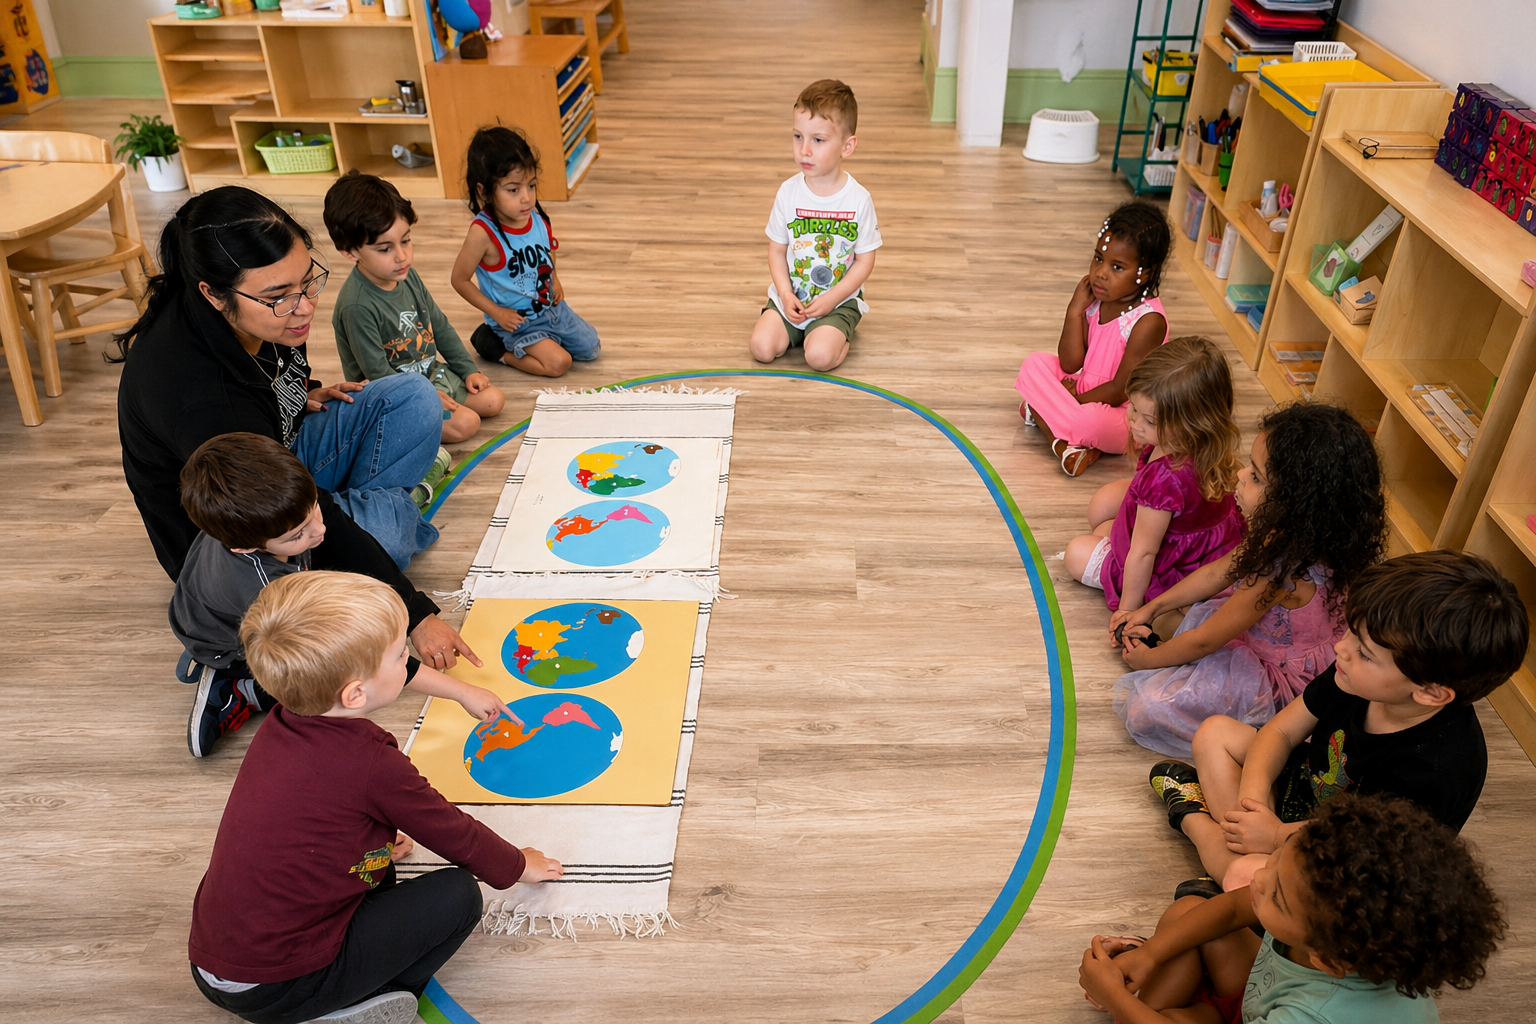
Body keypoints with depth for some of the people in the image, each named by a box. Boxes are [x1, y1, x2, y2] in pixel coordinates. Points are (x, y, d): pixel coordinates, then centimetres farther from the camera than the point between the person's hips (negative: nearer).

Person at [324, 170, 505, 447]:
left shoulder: (408, 276, -2)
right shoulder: (357, 306, -28)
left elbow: (440, 327, 11)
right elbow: (378, 373, -23)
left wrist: (468, 370, 10)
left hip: (431, 373, 9)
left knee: (494, 400, 7)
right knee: (465, 423, -23)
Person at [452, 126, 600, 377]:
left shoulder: (536, 216, -11)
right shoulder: (483, 232, -28)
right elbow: (460, 279, -17)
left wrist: (554, 279, 4)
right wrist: (496, 312, -16)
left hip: (551, 306, 7)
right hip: (517, 320, -6)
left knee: (591, 349, 12)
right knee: (558, 361, -18)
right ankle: (497, 348, 3)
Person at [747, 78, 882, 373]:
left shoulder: (858, 199, -11)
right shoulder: (788, 192, -4)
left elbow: (865, 260, -6)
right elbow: (777, 251, 2)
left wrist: (831, 299, -15)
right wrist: (786, 296, -12)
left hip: (839, 300, -3)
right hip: (791, 296, 3)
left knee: (820, 356, -27)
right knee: (762, 348, -14)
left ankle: (838, 336, 7)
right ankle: (795, 330, 15)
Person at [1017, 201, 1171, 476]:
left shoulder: (1148, 321, -23)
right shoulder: (1095, 300, -3)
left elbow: (1120, 391, -20)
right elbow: (1070, 364, -6)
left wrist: (1074, 400, -13)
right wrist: (1075, 311, -14)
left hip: (1123, 417, -8)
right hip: (1085, 390, 8)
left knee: (1090, 420, -39)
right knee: (1035, 363, -4)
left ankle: (1038, 413, -11)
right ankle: (1063, 443, -17)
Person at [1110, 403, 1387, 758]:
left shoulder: (1281, 571, -37)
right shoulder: (1290, 535, -11)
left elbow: (1204, 641, -22)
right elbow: (1218, 571, 5)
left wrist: (1148, 659, -4)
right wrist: (1150, 608, 10)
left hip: (1280, 683, -9)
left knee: (1145, 709, -19)